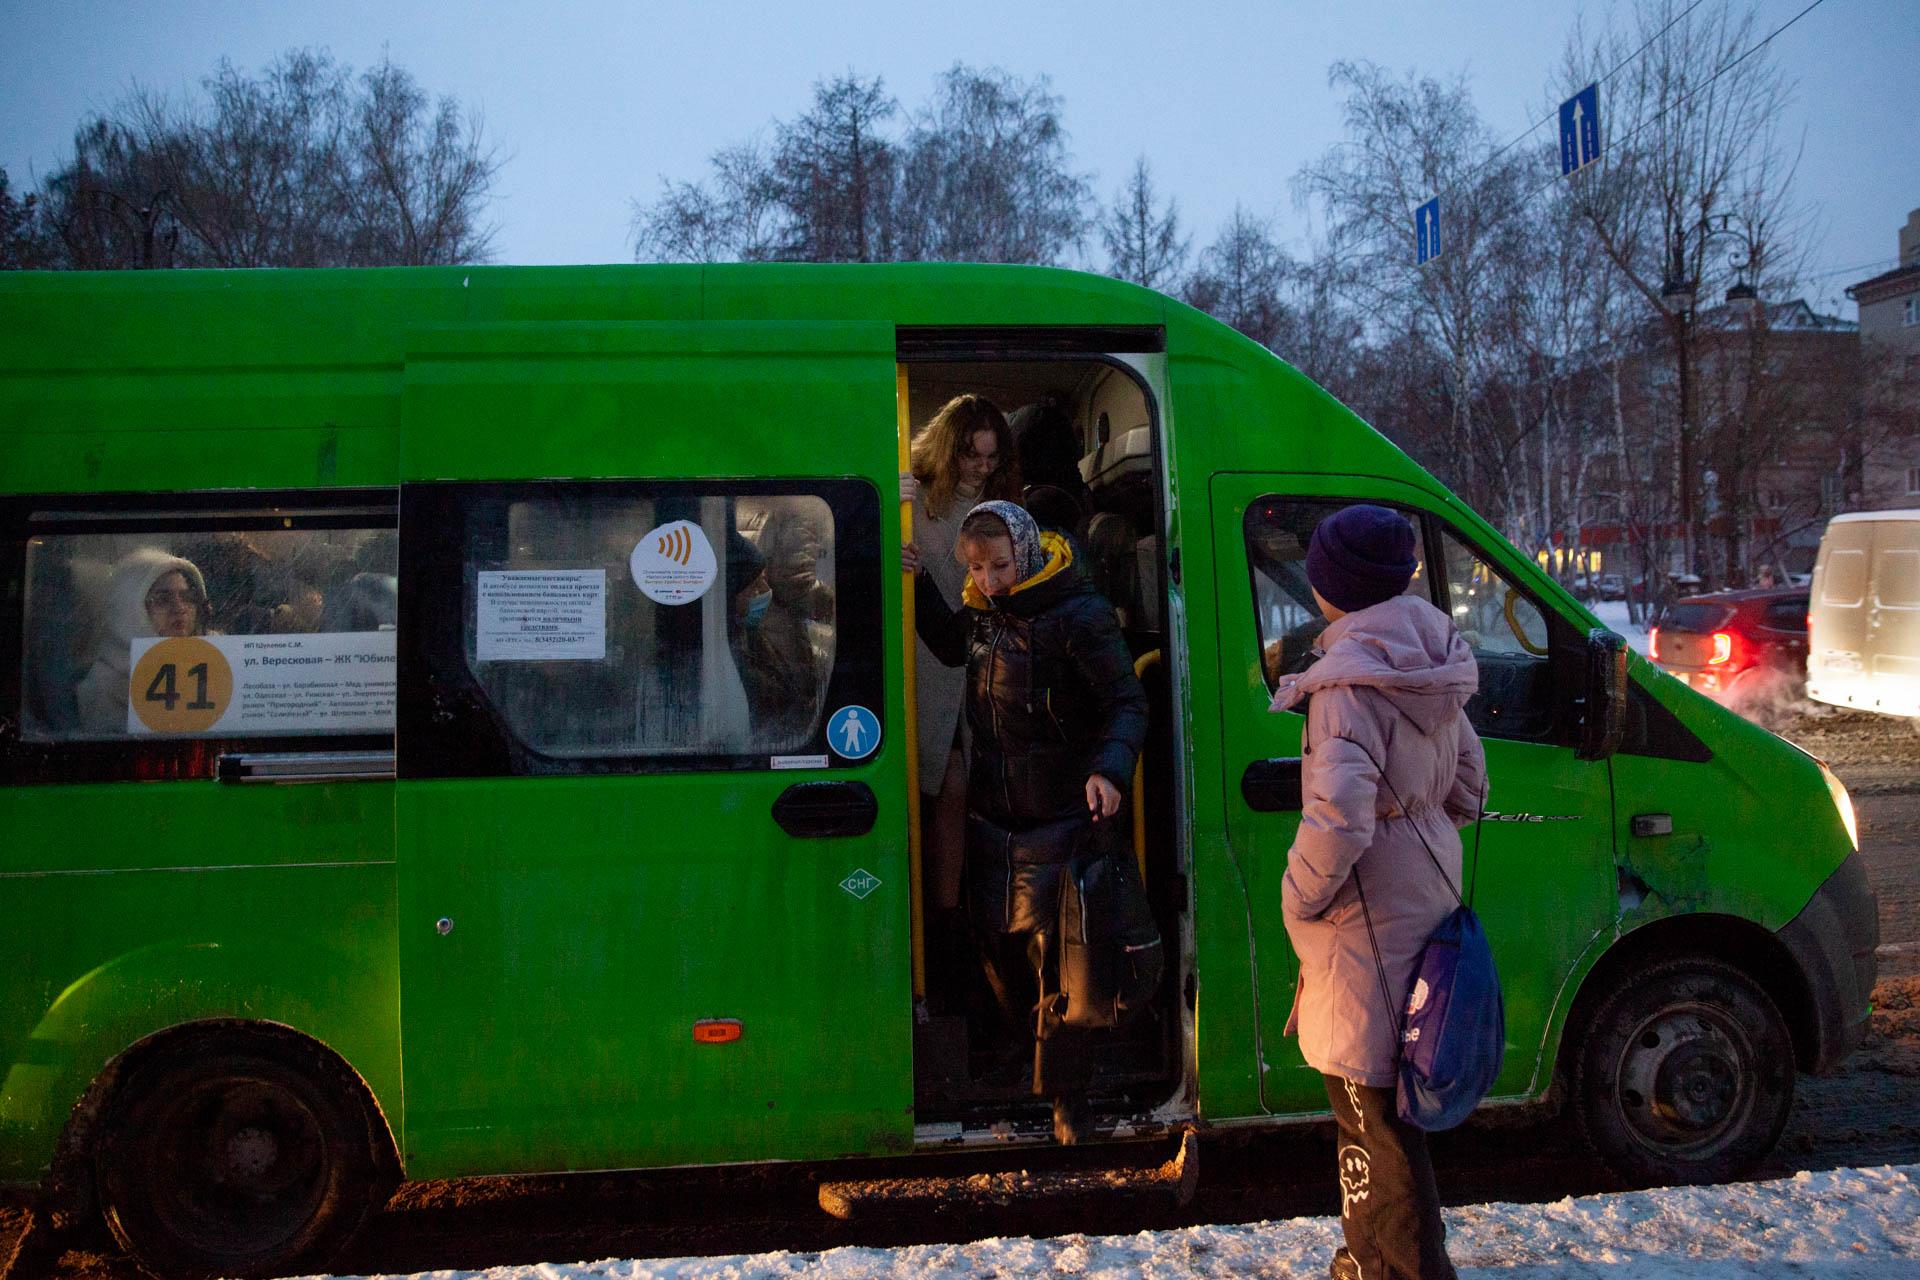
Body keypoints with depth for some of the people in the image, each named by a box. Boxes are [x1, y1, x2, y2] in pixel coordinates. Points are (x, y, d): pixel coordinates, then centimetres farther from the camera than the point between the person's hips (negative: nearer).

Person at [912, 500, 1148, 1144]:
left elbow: (1128, 701, -15)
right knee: (997, 947, 15)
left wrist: (1110, 769, -31)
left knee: (1055, 960, -3)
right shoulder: (983, 611, 5)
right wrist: (917, 584, 12)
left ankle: (1065, 1095, 11)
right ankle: (1030, 1044, 39)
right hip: (991, 818, 7)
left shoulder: (1078, 615, -17)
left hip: (1059, 820, -7)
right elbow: (953, 646, 26)